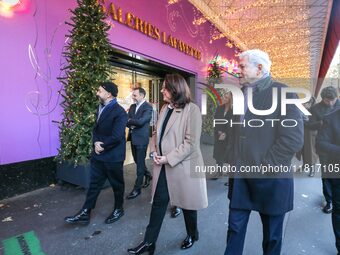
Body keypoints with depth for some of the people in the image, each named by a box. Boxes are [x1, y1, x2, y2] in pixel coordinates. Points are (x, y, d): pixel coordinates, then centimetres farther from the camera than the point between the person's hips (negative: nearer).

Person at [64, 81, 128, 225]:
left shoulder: (119, 112, -18)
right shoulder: (101, 108, 11)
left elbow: (116, 136, -25)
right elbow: (96, 128, 12)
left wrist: (101, 145, -12)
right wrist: (96, 142, -8)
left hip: (113, 157, -7)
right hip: (98, 155, 8)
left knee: (117, 184, 12)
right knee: (94, 184, 15)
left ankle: (118, 209, 33)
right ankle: (85, 213, 27)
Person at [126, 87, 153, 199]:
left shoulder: (148, 107, -12)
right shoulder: (132, 106, 11)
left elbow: (141, 121, -24)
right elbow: (127, 121, 7)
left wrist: (129, 121, -10)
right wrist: (131, 125, -15)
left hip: (141, 139, -7)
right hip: (133, 138, 7)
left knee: (140, 163, 1)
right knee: (137, 161, 18)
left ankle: (137, 189, 12)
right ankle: (148, 175, 42)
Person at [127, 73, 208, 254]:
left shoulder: (191, 110, -14)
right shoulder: (165, 108, 9)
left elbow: (191, 143, -18)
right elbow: (157, 133, 15)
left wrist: (169, 158, -19)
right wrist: (154, 151, -2)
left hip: (183, 166, -5)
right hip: (163, 165, 6)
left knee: (187, 203, 14)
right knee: (158, 202, 12)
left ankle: (192, 235, 40)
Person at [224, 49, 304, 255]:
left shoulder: (284, 93, -9)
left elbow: (293, 139, -17)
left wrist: (263, 166, -16)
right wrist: (235, 164, 6)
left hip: (270, 179, -4)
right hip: (240, 177, 5)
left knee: (272, 236, 17)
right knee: (235, 228, 14)